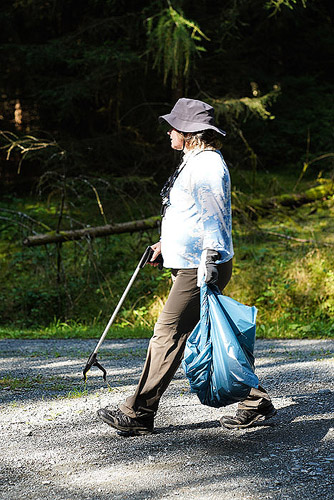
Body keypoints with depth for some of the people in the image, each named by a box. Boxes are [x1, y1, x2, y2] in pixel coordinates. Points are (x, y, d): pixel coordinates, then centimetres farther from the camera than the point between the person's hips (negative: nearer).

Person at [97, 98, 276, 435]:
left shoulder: (208, 164, -14)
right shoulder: (194, 162, 18)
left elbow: (214, 218, -19)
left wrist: (209, 267, -23)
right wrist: (166, 245, 27)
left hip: (200, 267, -11)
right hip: (188, 263, 11)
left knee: (168, 335, -7)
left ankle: (138, 414, -1)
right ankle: (256, 403, 18)